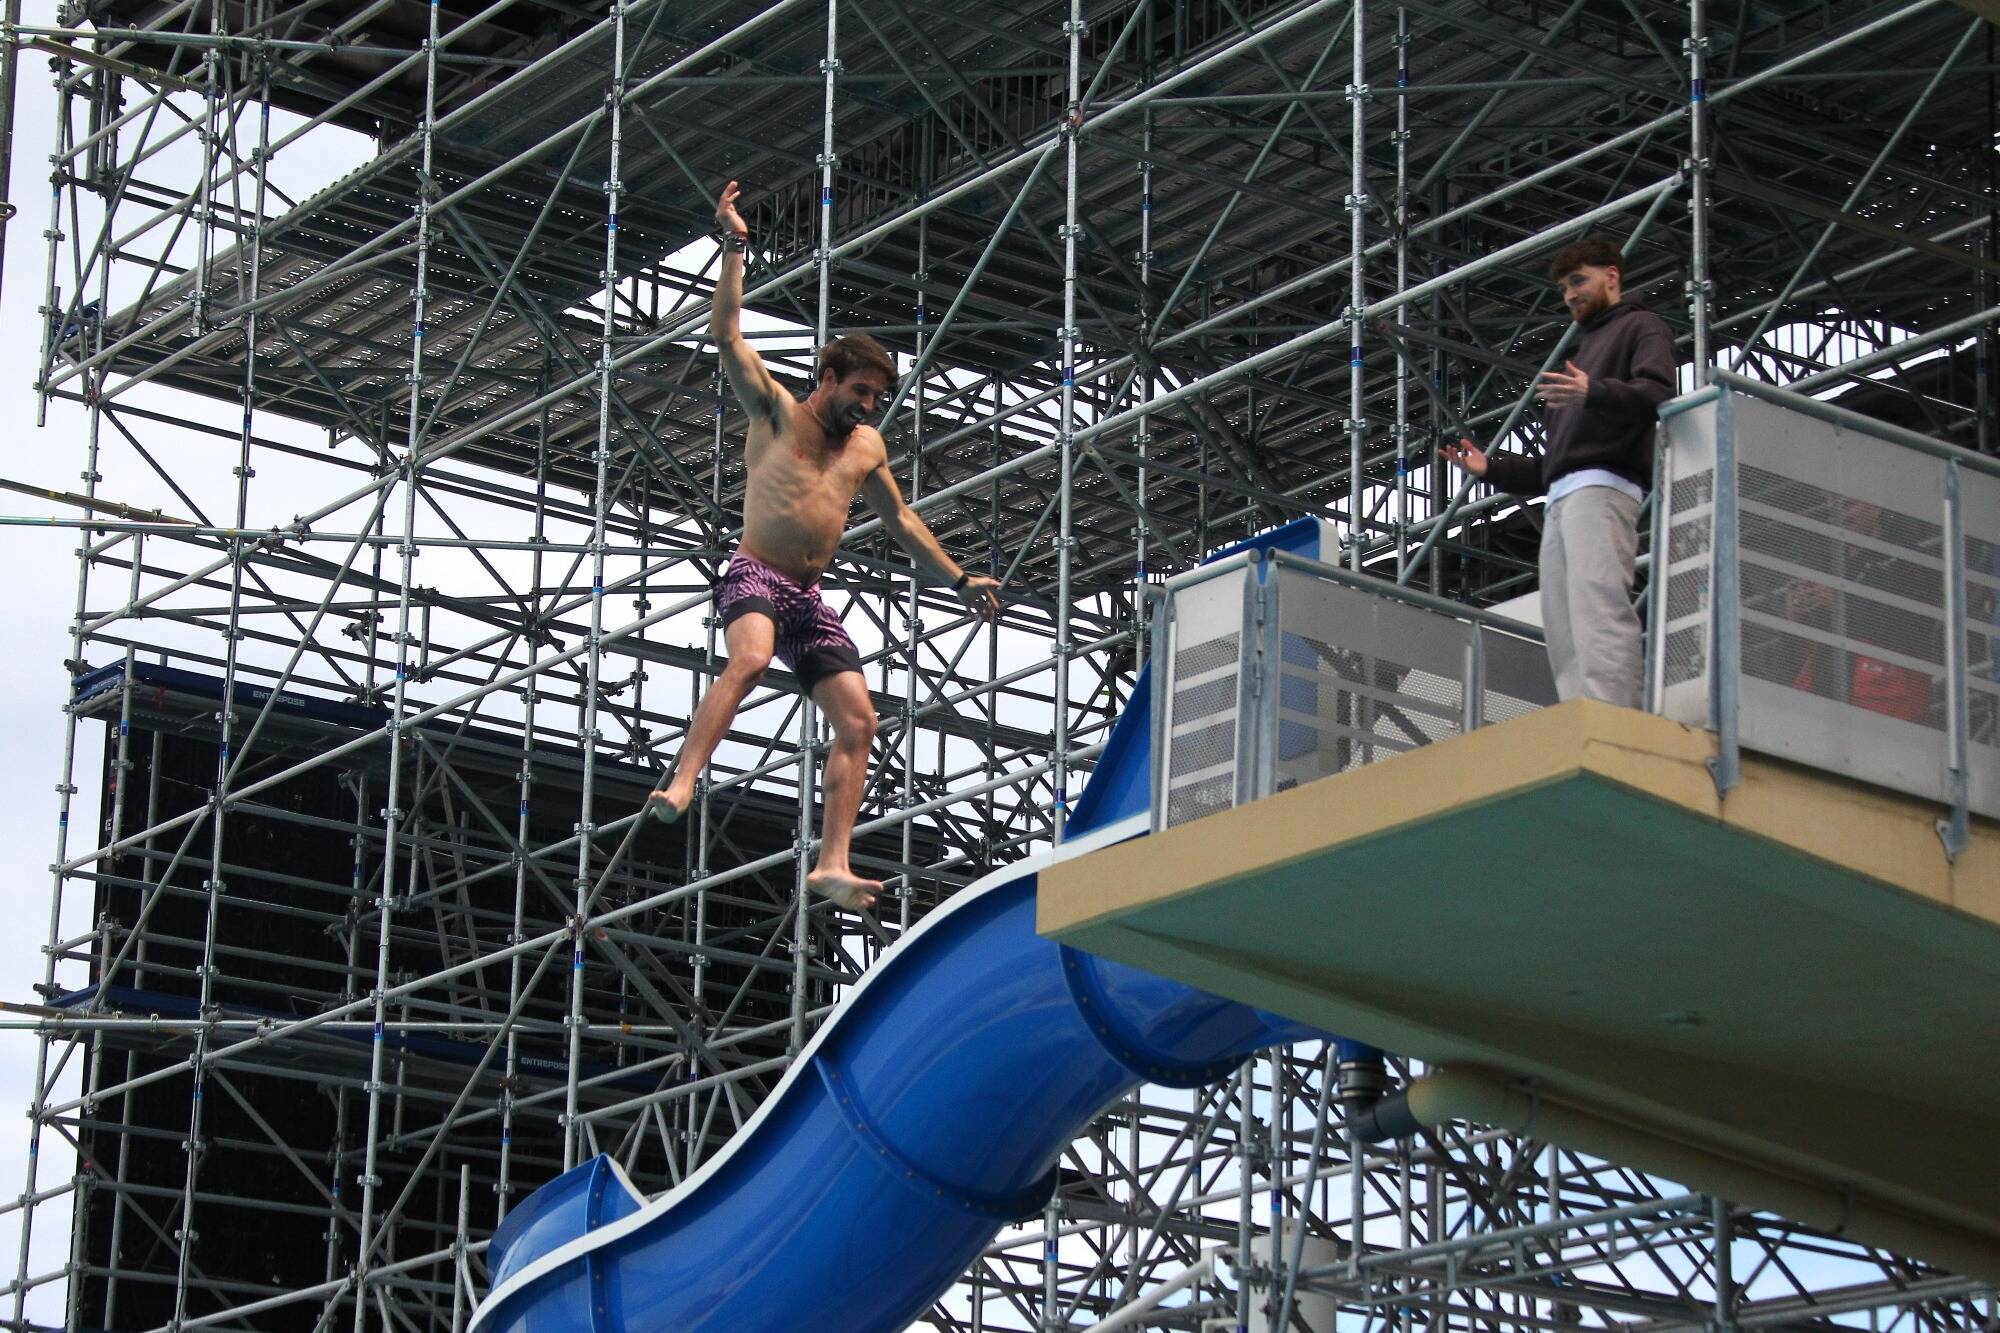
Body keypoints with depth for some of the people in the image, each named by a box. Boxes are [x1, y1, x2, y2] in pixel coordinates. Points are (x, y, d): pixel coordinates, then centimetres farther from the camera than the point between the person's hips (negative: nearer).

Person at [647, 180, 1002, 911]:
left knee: (858, 721, -6)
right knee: (750, 658, -38)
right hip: (754, 577, -6)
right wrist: (732, 249, -13)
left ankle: (832, 863, -8)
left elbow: (900, 519, 32)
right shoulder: (775, 410, 4)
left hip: (810, 597, 6)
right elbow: (727, 335, -6)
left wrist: (957, 579, 32)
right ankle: (680, 783, -46)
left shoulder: (867, 447, 19)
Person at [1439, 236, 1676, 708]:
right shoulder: (1583, 348, 37)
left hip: (1603, 487, -9)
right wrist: (1491, 467, 25)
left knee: (1598, 608, -24)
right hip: (1559, 500, 9)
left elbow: (1659, 393, -9)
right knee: (1564, 633, -6)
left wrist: (1595, 393, -25)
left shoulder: (1640, 327, 13)